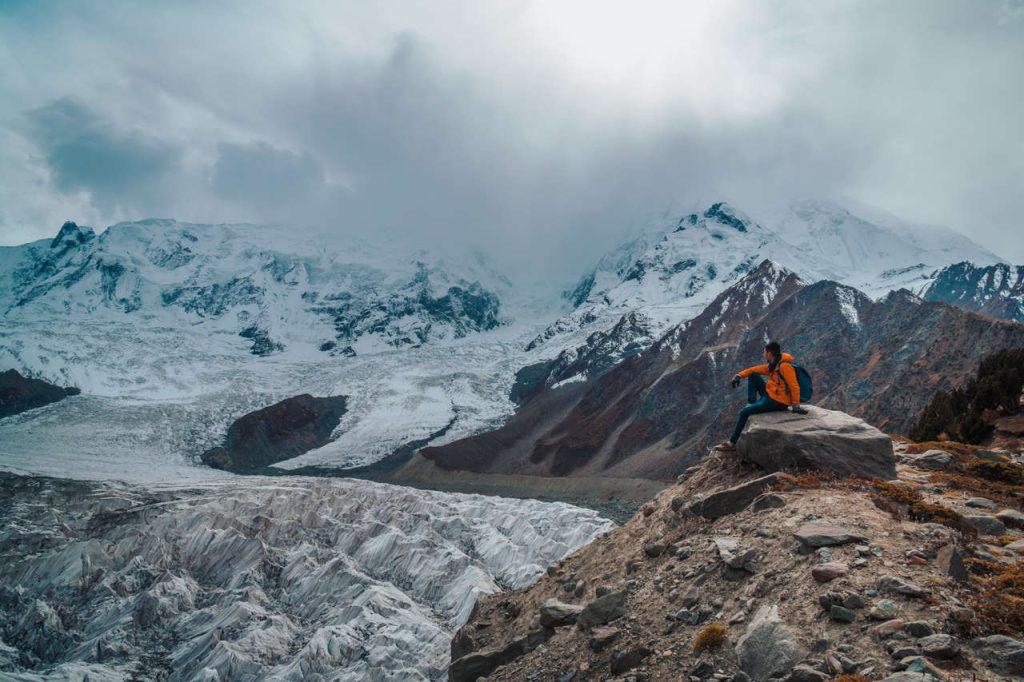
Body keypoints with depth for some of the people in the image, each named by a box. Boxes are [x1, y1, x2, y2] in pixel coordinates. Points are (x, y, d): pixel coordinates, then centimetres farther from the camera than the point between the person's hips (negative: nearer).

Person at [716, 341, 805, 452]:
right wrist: (740, 375, 1)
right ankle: (751, 404, 2)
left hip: (778, 402, -9)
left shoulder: (785, 366, -19)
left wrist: (796, 405, -24)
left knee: (744, 413, -11)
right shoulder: (772, 366, 10)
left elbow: (794, 386, -22)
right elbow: (755, 369, 15)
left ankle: (731, 443, -6)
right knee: (753, 376, 9)